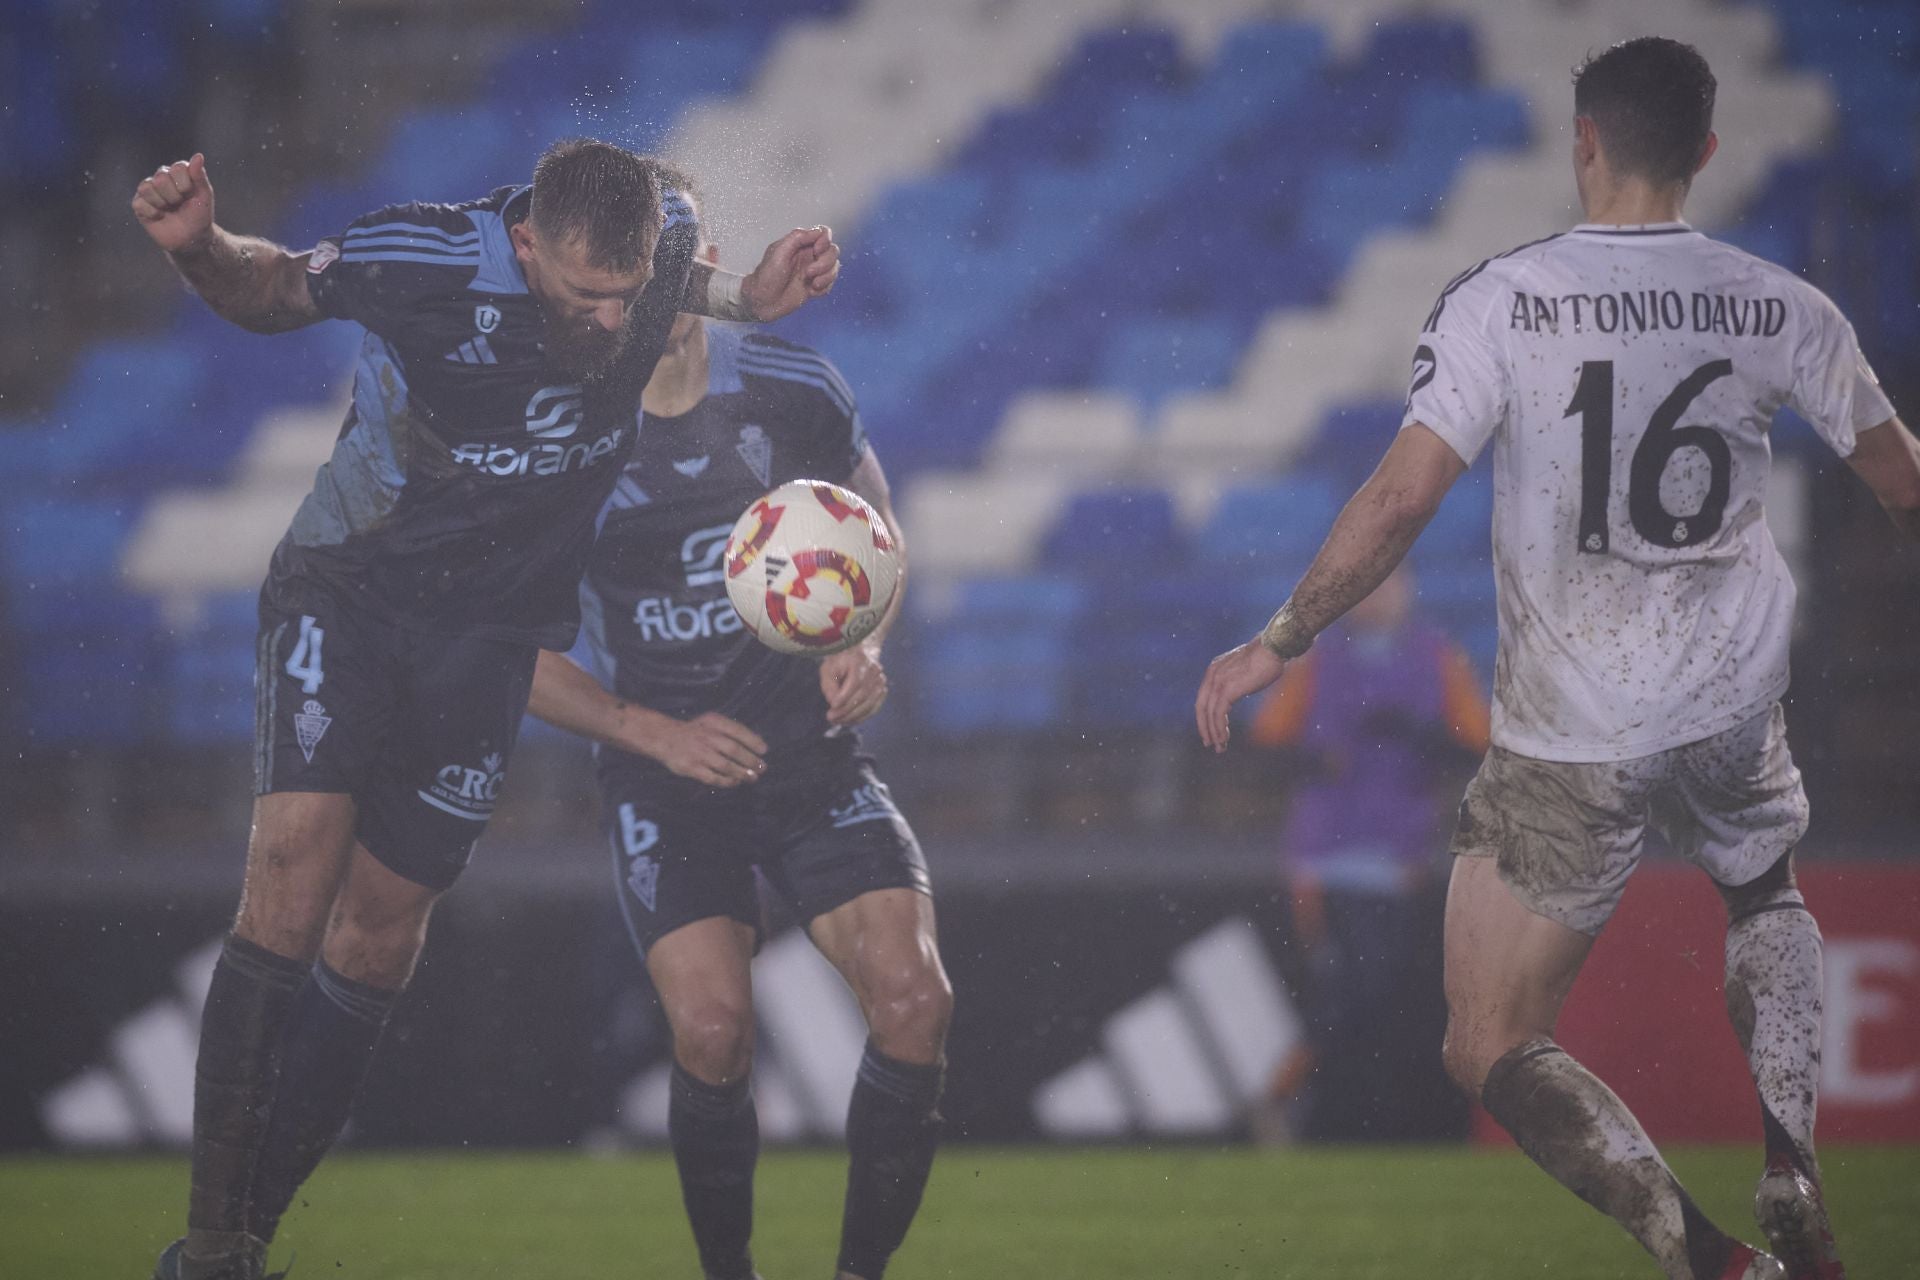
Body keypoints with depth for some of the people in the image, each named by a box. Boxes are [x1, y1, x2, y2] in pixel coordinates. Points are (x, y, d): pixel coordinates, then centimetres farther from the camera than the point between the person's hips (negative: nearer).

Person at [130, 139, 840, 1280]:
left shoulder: (662, 238, -15)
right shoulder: (431, 264, -24)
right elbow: (275, 290, -5)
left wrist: (747, 296, -9)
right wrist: (200, 248, -26)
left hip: (495, 630, 3)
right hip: (350, 586, -3)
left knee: (380, 932, 1)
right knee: (296, 863, -21)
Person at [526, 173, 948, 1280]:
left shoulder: (794, 391, -4)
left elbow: (878, 534, 13)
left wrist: (863, 645, -7)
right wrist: (658, 734, -12)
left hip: (812, 743, 2)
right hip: (661, 765, -2)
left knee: (914, 1000, -17)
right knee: (714, 1027, -22)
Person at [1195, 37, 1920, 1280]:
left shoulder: (1503, 299, -11)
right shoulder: (1779, 306, -1)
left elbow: (1402, 498, -17)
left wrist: (1278, 642, -5)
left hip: (1569, 737, -4)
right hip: (1733, 707, 4)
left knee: (1495, 1052, 5)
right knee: (1768, 898, 35)